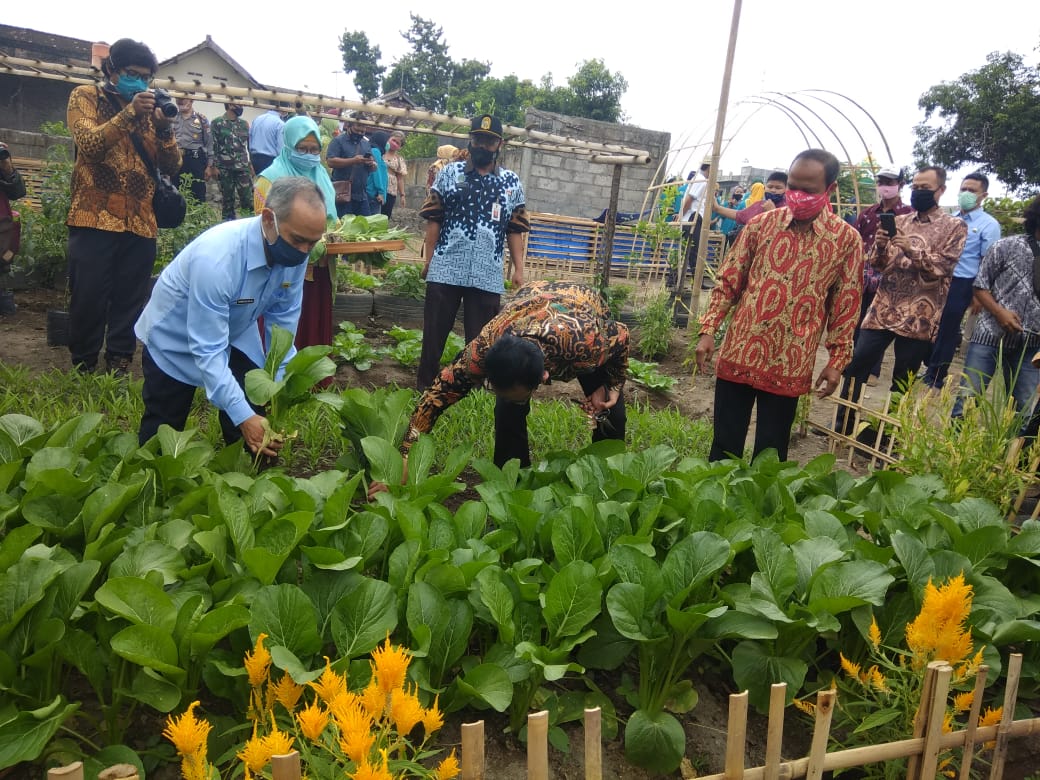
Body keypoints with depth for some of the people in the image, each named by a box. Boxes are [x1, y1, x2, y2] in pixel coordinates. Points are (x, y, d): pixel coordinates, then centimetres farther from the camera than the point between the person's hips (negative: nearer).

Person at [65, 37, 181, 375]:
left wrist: (164, 126, -10)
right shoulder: (86, 97, 6)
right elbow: (90, 146, -13)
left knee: (129, 302, 5)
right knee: (88, 299, -1)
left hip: (141, 223, 3)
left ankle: (119, 366, 17)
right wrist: (130, 113, -21)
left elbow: (172, 167, 6)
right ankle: (83, 369, 14)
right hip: (94, 219, -3)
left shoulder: (151, 109, 16)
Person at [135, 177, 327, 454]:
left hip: (236, 333, 5)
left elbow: (282, 321, -10)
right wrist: (242, 417, -42)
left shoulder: (293, 252, -22)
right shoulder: (216, 258, -40)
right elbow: (208, 350, -37)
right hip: (175, 339, -5)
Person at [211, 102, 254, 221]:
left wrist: (251, 164, 10)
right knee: (227, 198, 6)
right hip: (225, 168, -2)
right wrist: (214, 166, -10)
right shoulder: (217, 123, -1)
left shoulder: (244, 124, 12)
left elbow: (249, 145, 16)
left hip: (243, 167, 2)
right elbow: (212, 146, -4)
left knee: (248, 197, -5)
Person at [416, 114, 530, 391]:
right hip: (445, 269, -1)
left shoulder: (512, 183, 9)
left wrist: (518, 268, 2)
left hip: (488, 275, 1)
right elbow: (433, 220, 4)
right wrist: (428, 259, -2)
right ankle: (424, 386, 22)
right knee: (434, 333, 8)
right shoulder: (450, 173, 5)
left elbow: (515, 231, 9)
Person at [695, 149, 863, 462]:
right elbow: (729, 281, 6)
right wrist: (708, 330, -2)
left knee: (769, 453, 10)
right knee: (724, 446, 11)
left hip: (789, 366, -1)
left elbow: (845, 306, 3)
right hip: (739, 355, 1)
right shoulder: (761, 224, 2)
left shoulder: (846, 239, -1)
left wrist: (836, 361, 2)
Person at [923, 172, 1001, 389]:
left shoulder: (989, 225, -5)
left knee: (947, 333, 3)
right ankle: (929, 369, 26)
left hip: (960, 285, -5)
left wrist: (978, 295, -12)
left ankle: (935, 379, 14)